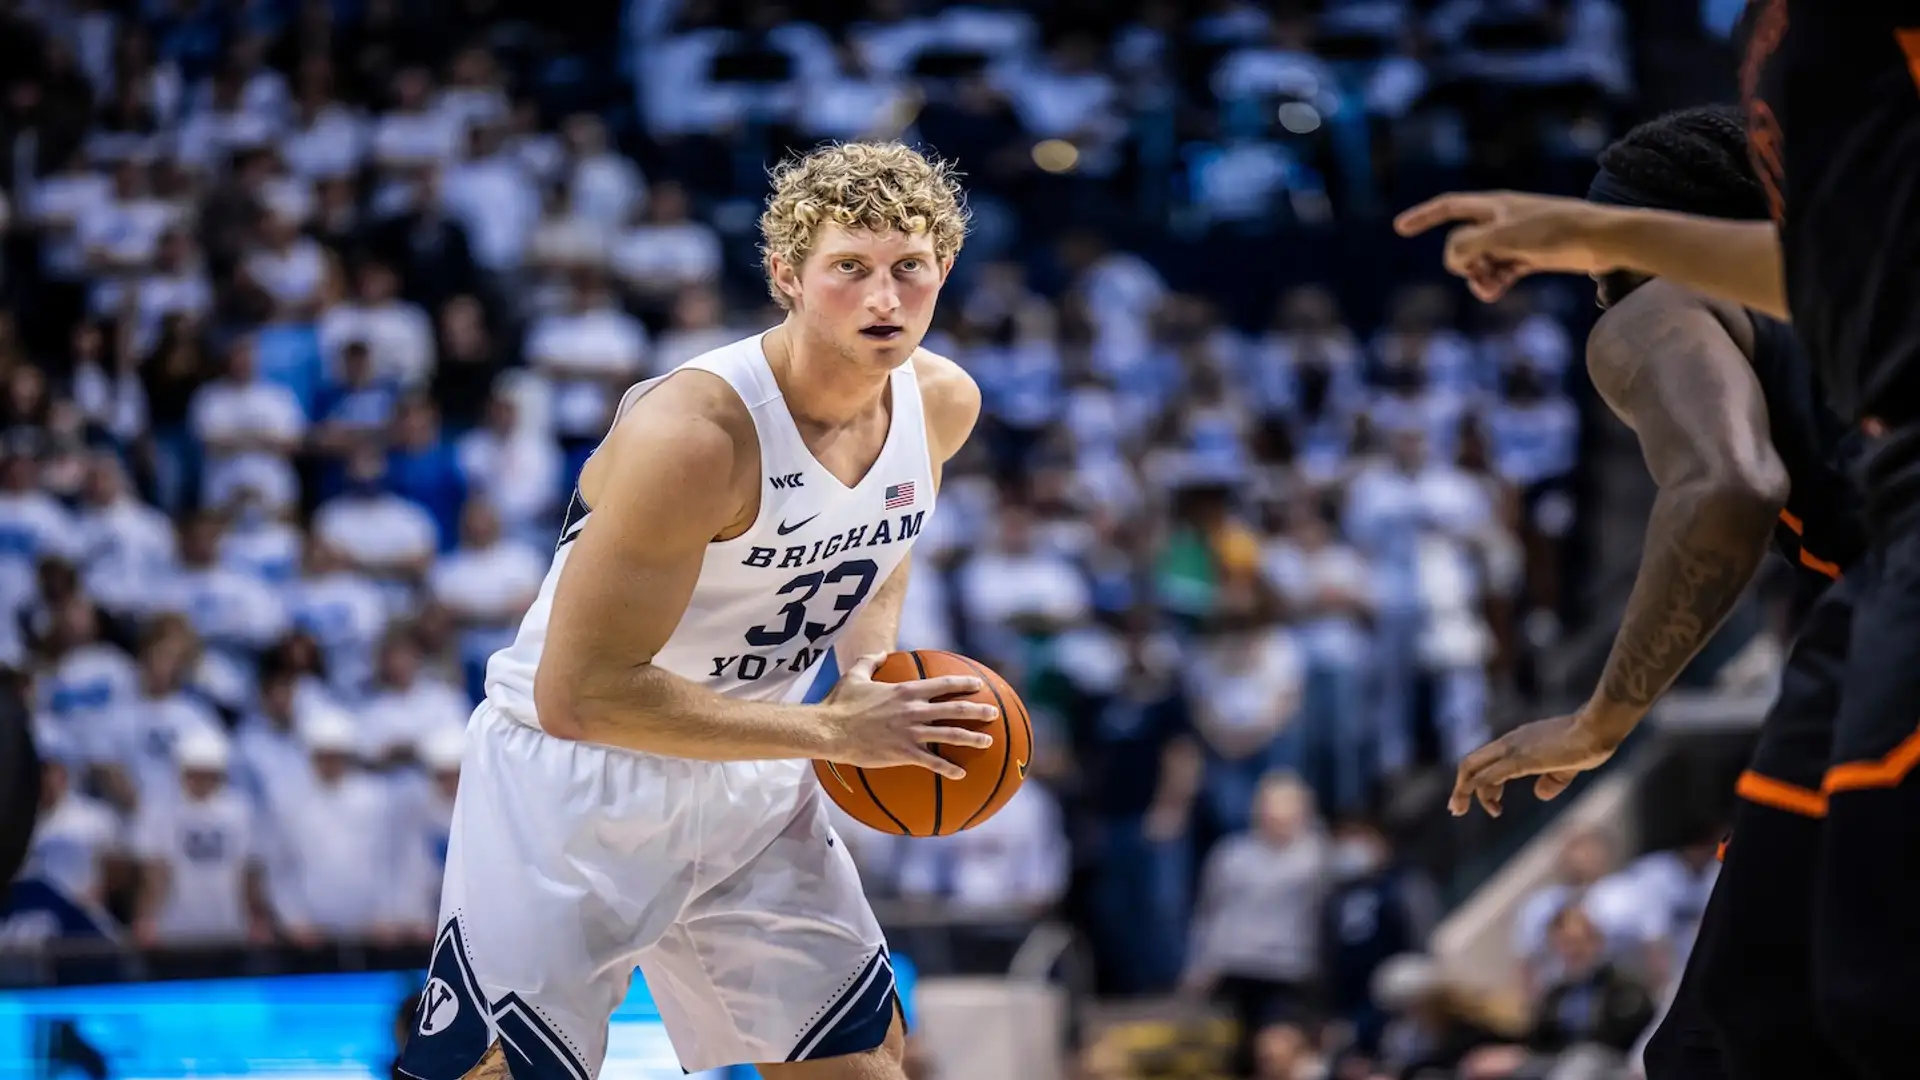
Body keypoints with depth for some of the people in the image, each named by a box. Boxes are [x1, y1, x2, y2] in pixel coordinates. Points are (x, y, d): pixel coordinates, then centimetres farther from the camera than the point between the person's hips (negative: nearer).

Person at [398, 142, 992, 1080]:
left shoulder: (943, 404, -6)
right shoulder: (693, 432, -29)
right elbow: (579, 693, -28)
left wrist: (872, 664, -4)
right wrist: (831, 731, -27)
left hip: (748, 782, 7)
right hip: (574, 783, -7)